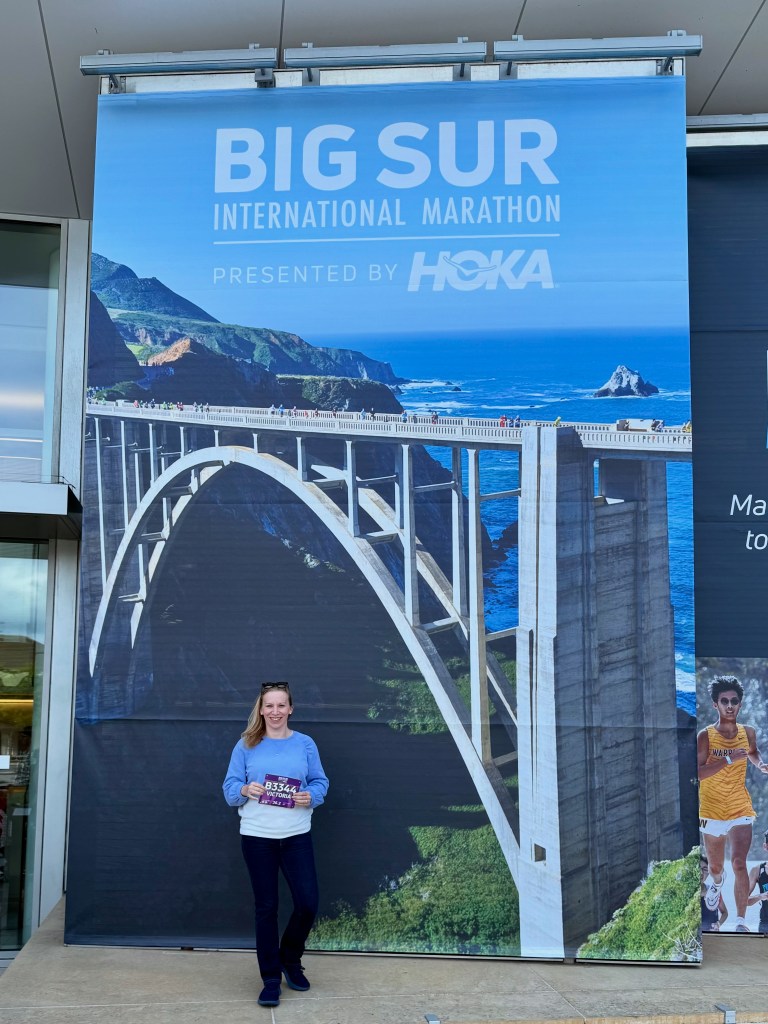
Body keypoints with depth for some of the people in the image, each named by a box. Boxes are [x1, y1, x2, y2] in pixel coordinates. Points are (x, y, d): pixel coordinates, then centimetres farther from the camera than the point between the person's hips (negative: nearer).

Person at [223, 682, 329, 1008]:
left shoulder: (305, 744, 4)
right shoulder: (246, 745, 1)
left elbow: (320, 782, 5)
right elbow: (229, 789, 1)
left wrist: (311, 797, -17)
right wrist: (246, 790, -21)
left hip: (296, 835, 1)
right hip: (257, 836, -1)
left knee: (308, 903, -1)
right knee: (266, 907, 5)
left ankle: (289, 959, 27)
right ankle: (271, 978, 18)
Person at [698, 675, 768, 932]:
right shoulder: (705, 736, -13)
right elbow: (696, 773, -23)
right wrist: (729, 759, -29)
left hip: (741, 809, 1)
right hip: (712, 811, -1)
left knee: (739, 863, -16)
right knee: (715, 866, 16)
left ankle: (741, 921, -10)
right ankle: (716, 882, 53)